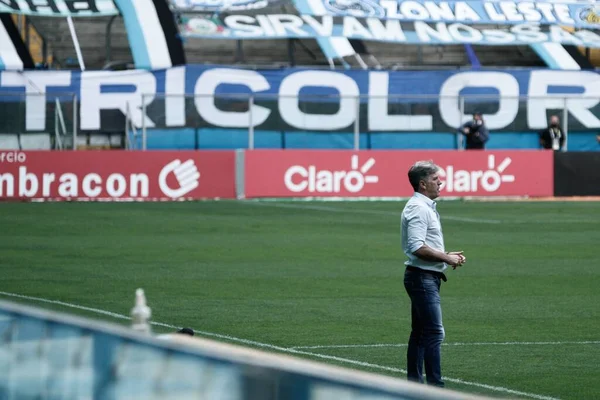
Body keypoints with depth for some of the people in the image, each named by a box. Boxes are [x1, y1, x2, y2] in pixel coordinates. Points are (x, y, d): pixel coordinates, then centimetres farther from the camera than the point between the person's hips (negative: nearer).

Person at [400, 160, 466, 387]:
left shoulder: (426, 207, 18)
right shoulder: (419, 208, -16)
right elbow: (417, 247, -25)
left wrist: (447, 255, 13)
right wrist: (446, 258, -17)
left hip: (427, 277, 11)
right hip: (422, 277, -11)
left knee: (420, 333, 12)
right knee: (434, 333, -13)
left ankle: (414, 384, 15)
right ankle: (436, 388, -15)